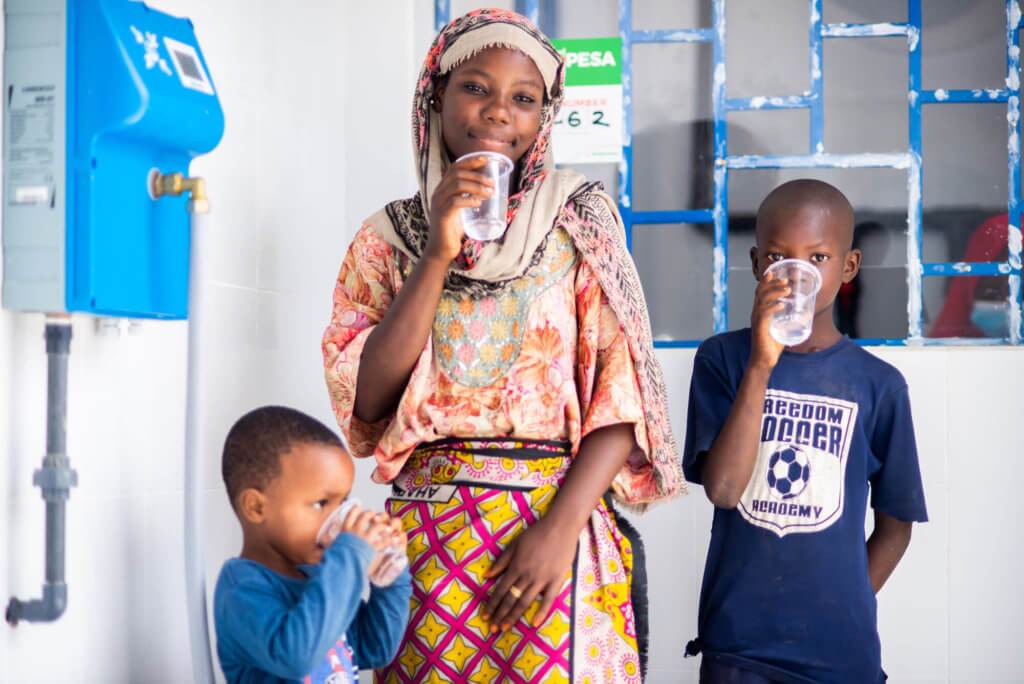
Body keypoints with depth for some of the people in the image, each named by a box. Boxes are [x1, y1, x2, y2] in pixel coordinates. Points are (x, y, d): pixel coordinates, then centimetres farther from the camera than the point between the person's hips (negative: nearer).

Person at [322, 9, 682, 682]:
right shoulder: (388, 238, 6)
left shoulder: (580, 217, 2)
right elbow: (367, 401, -5)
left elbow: (622, 395, -3)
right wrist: (438, 254, -12)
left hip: (560, 526, -1)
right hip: (425, 535, 1)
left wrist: (560, 526, -15)